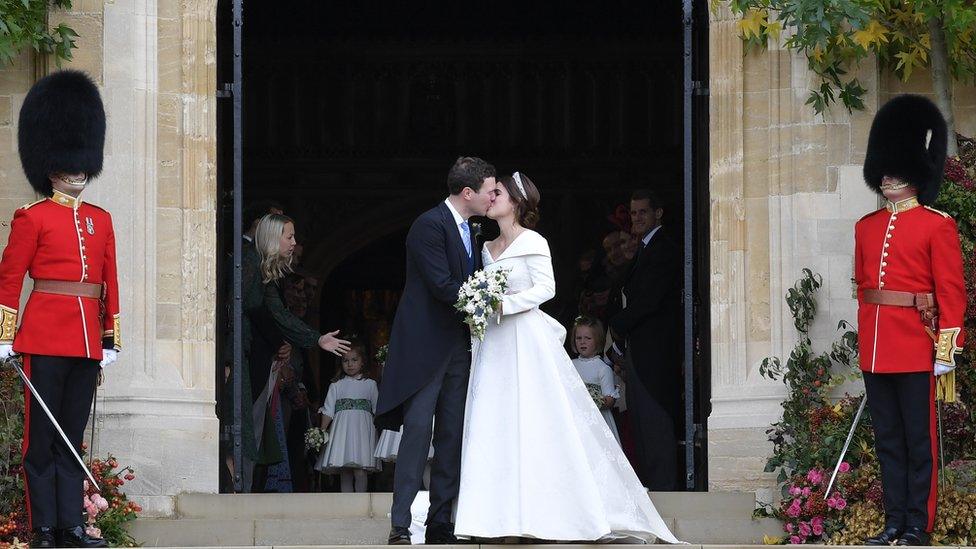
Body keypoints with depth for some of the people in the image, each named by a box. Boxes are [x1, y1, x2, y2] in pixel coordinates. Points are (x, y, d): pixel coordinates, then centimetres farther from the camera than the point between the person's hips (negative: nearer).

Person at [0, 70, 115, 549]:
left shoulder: (101, 220, 15)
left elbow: (110, 283, 16)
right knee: (41, 437, -2)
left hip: (87, 341, 5)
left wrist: (110, 341, 12)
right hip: (46, 337, -5)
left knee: (73, 438, 7)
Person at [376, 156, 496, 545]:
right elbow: (442, 286, -20)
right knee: (418, 429, -11)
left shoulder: (470, 229, 15)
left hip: (457, 347, 8)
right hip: (425, 346, -8)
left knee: (452, 436, 6)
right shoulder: (430, 225, -13)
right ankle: (401, 525, -10)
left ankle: (440, 524, 8)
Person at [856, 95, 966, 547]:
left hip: (916, 349, -6)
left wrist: (947, 350, -13)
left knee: (919, 439, 0)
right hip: (875, 350, 6)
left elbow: (952, 292, -7)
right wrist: (866, 338, 15)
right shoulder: (867, 227, 13)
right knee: (888, 440, 9)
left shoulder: (937, 226, -4)